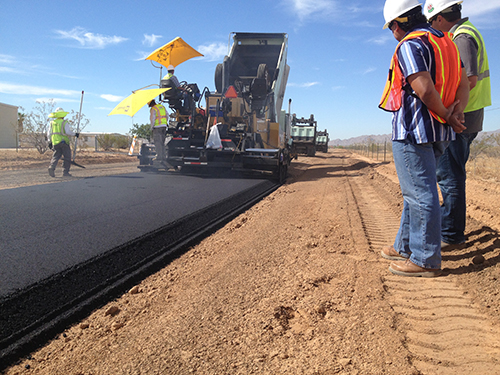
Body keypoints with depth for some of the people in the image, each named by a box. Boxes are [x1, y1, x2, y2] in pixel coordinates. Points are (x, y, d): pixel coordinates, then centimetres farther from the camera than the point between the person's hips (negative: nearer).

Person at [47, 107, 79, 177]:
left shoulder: (52, 123, 11)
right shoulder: (65, 122, -6)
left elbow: (49, 134, 12)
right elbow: (68, 132, -17)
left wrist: (49, 142, 20)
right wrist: (75, 134, -1)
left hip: (55, 143, 5)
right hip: (64, 142, -5)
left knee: (55, 156, 6)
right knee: (67, 157, 4)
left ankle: (52, 167, -19)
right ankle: (65, 172, 3)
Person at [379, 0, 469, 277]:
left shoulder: (410, 45, -11)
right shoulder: (445, 41, 18)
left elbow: (424, 89, -22)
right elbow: (464, 83, 11)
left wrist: (446, 116, -8)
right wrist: (456, 111, -4)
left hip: (413, 129, -9)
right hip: (437, 133, 10)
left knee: (420, 194, -4)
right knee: (417, 191, 17)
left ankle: (425, 260, 4)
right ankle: (406, 247, 28)